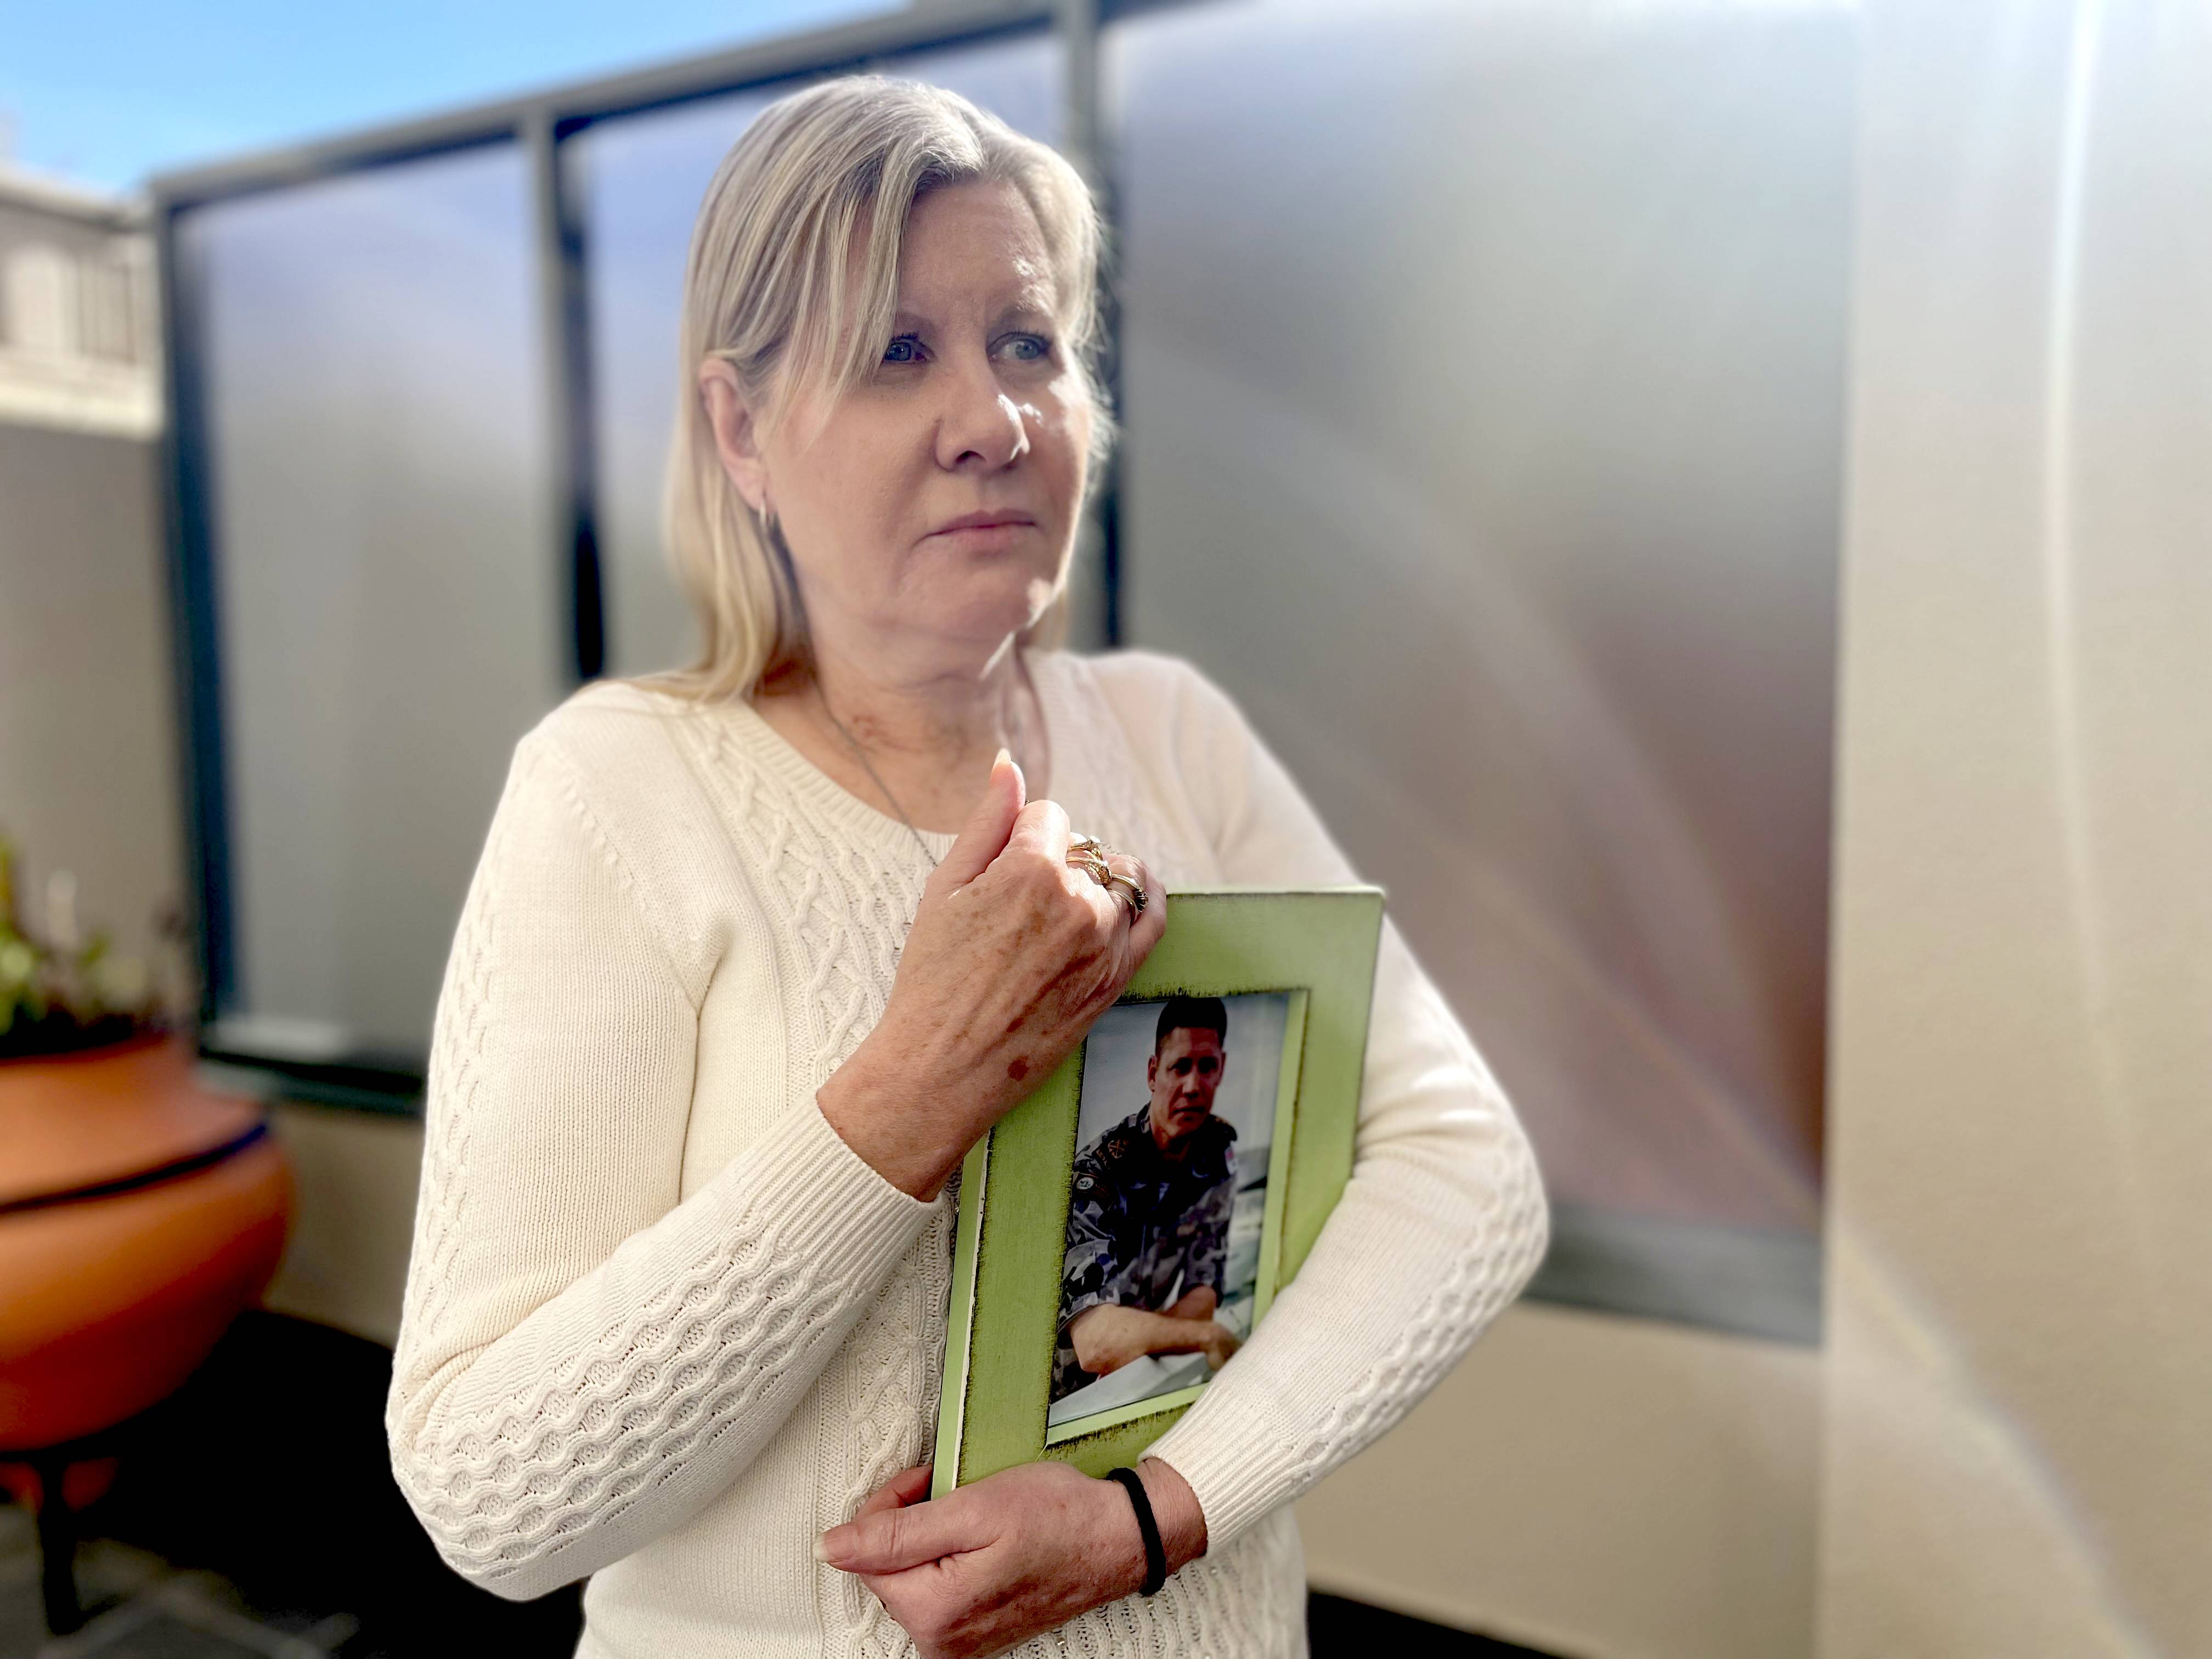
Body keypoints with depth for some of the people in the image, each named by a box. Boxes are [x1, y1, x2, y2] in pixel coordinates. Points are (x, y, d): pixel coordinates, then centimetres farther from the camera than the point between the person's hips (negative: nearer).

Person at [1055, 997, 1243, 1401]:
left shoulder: (1219, 1150, -3)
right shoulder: (1095, 1175, -23)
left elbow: (1204, 1294, 0)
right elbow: (1094, 1343, -34)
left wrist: (1131, 1338, -17)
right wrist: (1209, 1336, -37)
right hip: (1061, 1398, -5)